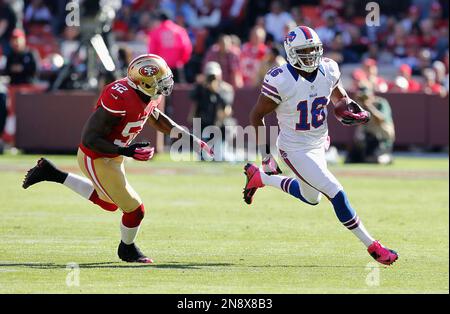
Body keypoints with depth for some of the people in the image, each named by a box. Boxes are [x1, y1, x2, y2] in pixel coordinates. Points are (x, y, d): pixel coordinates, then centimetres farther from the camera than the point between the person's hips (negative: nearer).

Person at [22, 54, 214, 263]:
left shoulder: (148, 95, -7)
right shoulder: (119, 99, -34)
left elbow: (155, 118, 17)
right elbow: (90, 139, -30)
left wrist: (190, 137, 13)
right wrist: (126, 151, -35)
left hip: (113, 156, 9)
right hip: (97, 160, -9)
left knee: (109, 203, 31)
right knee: (134, 210, 0)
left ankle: (52, 174, 33)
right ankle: (127, 250, 31)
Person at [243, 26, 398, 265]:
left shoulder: (328, 70, -7)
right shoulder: (280, 81, -24)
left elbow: (338, 95, 14)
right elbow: (256, 116, -13)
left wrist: (347, 106, -10)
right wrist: (265, 154, -14)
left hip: (319, 144, 7)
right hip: (295, 150, -7)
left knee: (311, 198, 26)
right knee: (336, 194, -14)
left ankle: (259, 177, 43)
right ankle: (372, 246, -2)